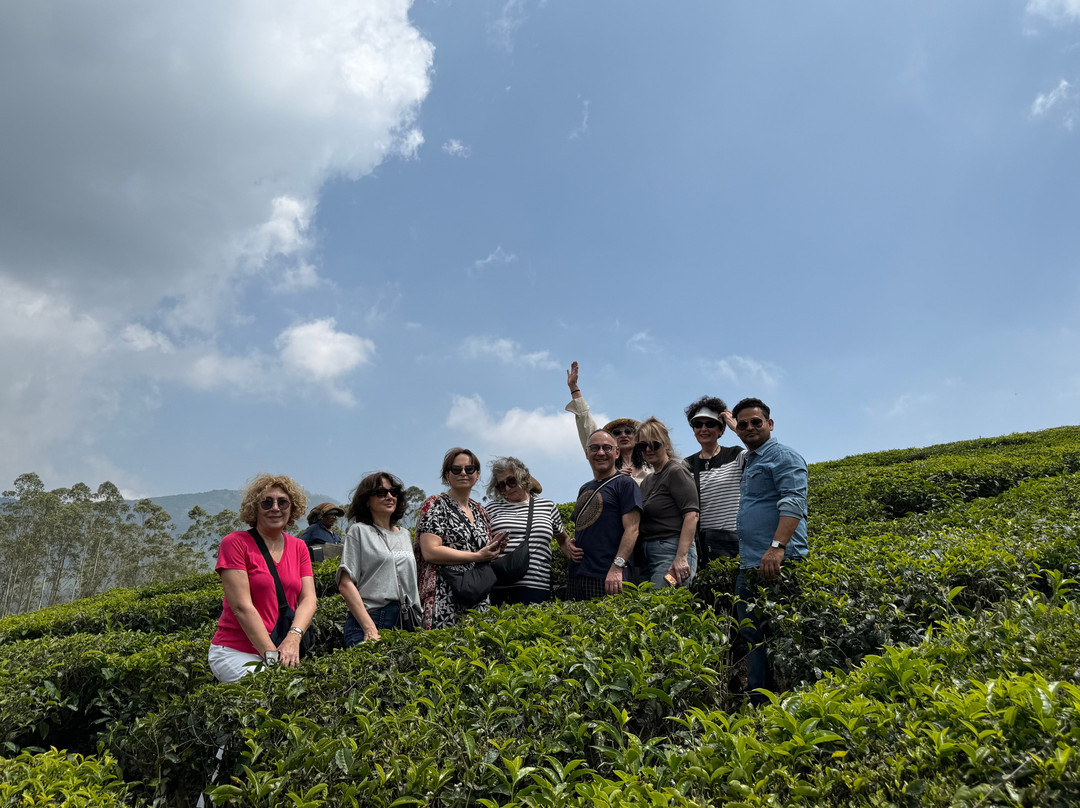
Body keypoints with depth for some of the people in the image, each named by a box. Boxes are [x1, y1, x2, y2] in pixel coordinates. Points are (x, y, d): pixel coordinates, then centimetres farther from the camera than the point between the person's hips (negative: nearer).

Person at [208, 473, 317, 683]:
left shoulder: (299, 547, 12)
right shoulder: (235, 543, -4)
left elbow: (308, 599, 1)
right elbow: (242, 606, -12)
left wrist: (293, 638, -19)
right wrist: (270, 653, -18)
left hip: (284, 651, 5)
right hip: (236, 652, -5)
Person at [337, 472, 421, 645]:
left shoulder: (405, 535, 18)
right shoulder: (359, 531, 2)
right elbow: (345, 584, -6)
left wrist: (417, 623, 9)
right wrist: (369, 628, -15)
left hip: (406, 622, 5)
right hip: (370, 618, -5)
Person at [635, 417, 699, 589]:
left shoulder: (676, 472, -4)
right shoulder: (648, 480, 22)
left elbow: (691, 516, -15)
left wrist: (681, 557, -22)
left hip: (671, 551, -8)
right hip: (647, 555, 8)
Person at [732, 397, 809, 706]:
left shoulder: (783, 456, -4)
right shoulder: (749, 463, 24)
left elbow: (793, 503, -17)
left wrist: (777, 547, -29)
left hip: (777, 564, -9)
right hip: (750, 566, 9)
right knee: (752, 637, 8)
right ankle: (757, 704, 13)